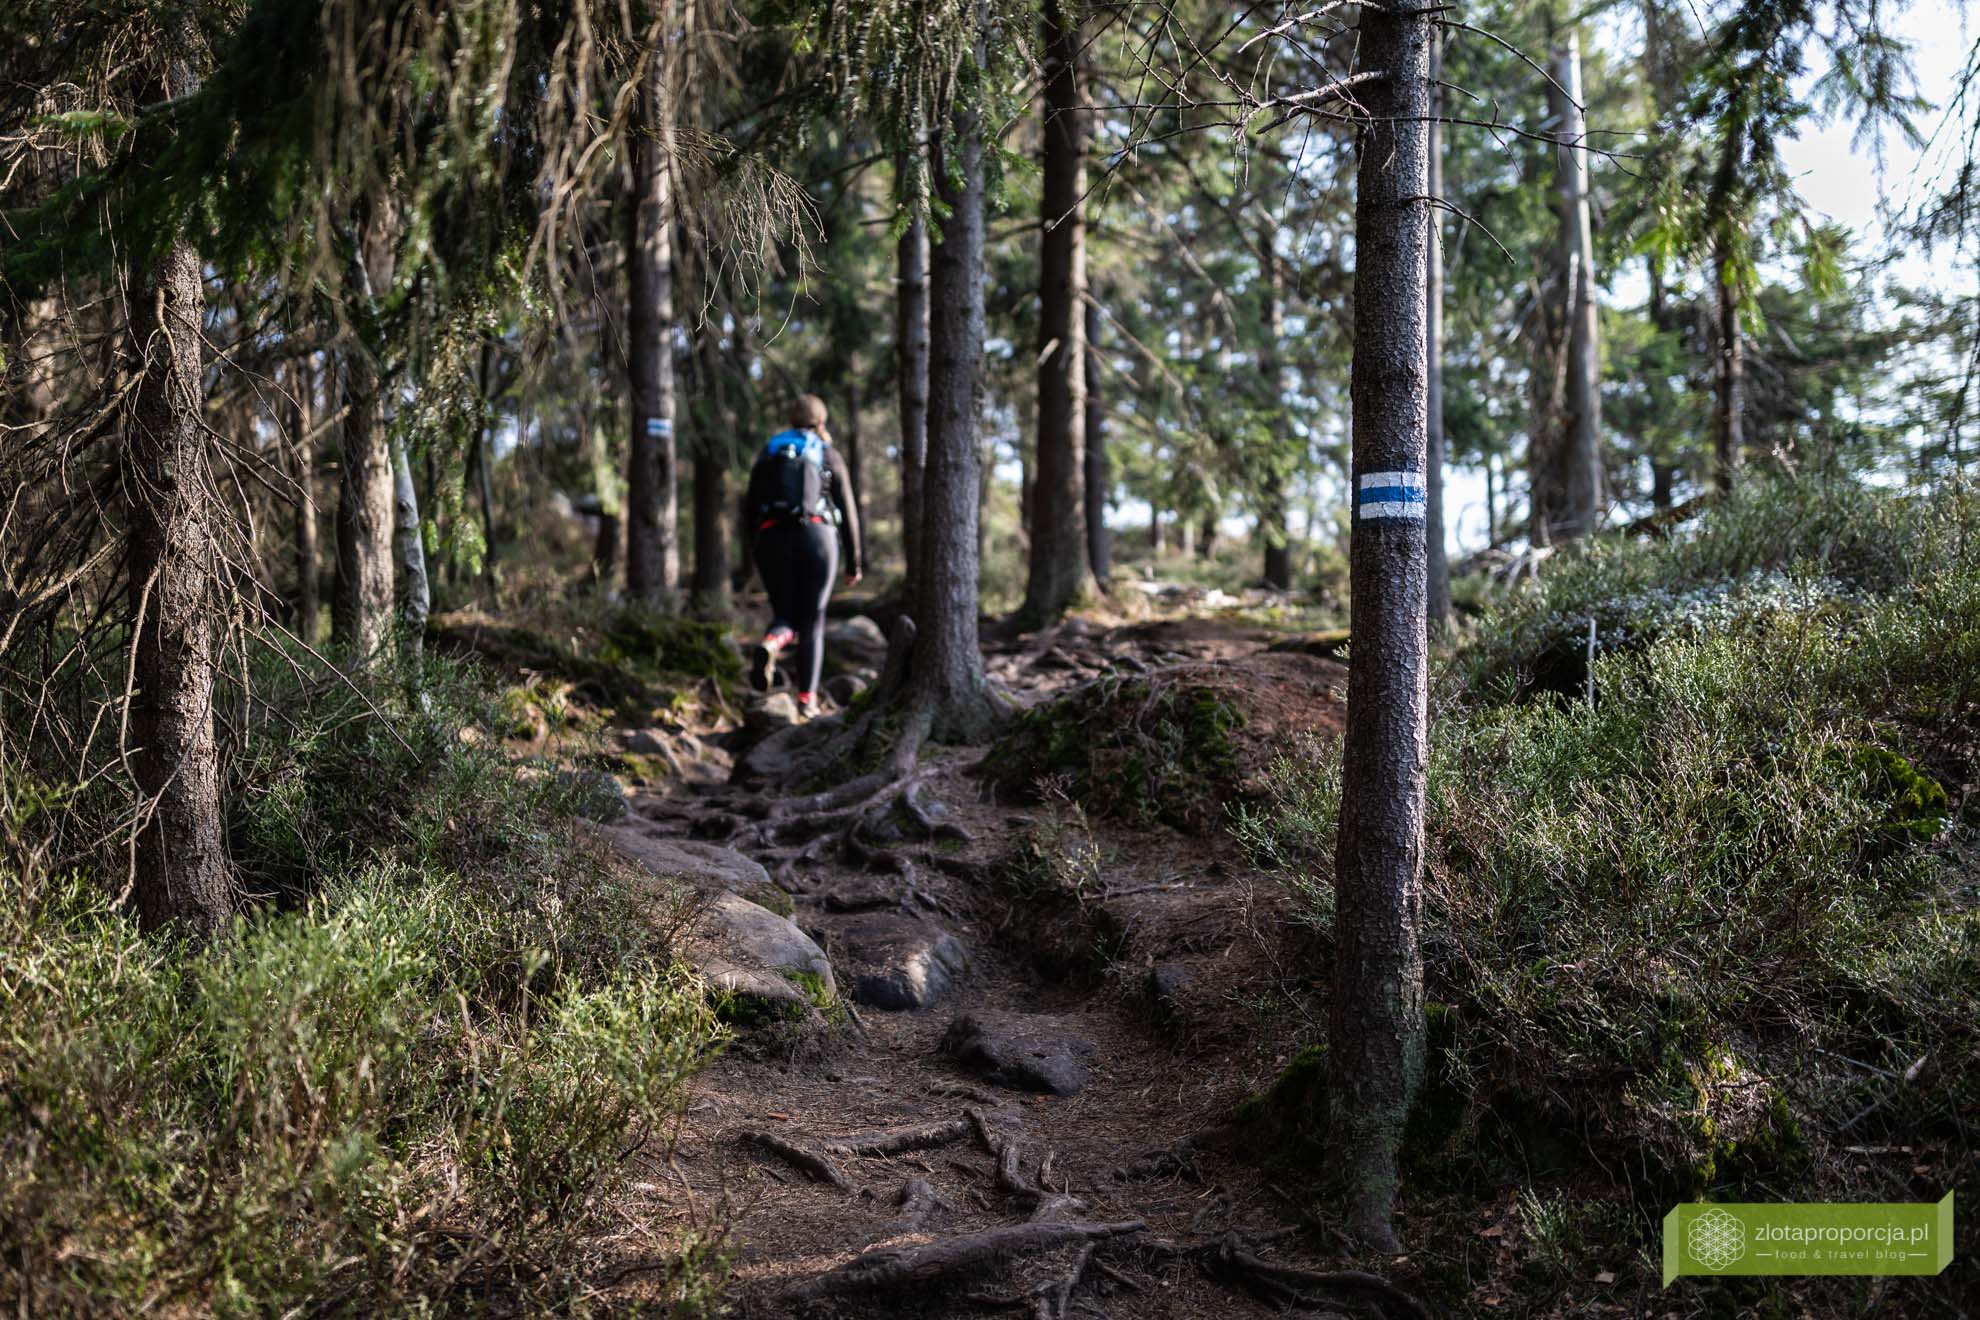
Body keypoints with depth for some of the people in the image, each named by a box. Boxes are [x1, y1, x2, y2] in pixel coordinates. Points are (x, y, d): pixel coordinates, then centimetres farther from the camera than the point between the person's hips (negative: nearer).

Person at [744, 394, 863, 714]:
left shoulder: (768, 453, 16)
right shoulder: (830, 457, 10)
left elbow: (750, 506, 11)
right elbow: (848, 511, 6)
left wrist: (755, 548, 18)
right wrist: (853, 562, 10)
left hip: (772, 537, 2)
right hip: (817, 537, -2)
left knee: (785, 616, 11)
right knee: (812, 621, 8)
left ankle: (769, 645, -25)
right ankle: (807, 698, -1)